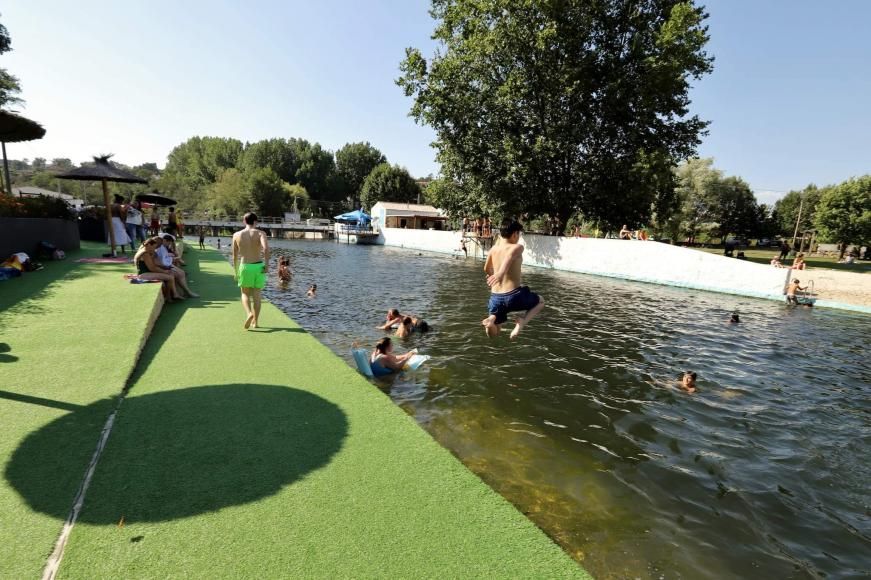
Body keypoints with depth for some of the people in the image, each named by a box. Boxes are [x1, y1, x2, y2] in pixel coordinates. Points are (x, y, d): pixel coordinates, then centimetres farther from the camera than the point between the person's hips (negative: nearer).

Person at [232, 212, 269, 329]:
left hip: (245, 267, 1)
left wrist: (235, 270, 20)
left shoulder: (237, 235, 6)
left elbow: (235, 255, 10)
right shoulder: (260, 233, -1)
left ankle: (249, 314, -14)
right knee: (256, 294, 9)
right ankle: (255, 321, 13)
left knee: (245, 294, 13)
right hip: (258, 266, 0)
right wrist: (267, 264, -16)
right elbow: (266, 247, -21)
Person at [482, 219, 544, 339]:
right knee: (540, 301, 28)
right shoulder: (517, 247, -6)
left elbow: (486, 270, 22)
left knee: (493, 333, 24)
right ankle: (522, 321, 0)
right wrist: (501, 272, -47)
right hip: (513, 296, -5)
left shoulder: (493, 249, 8)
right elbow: (510, 255, -30)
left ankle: (491, 320, -12)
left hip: (495, 297, 5)